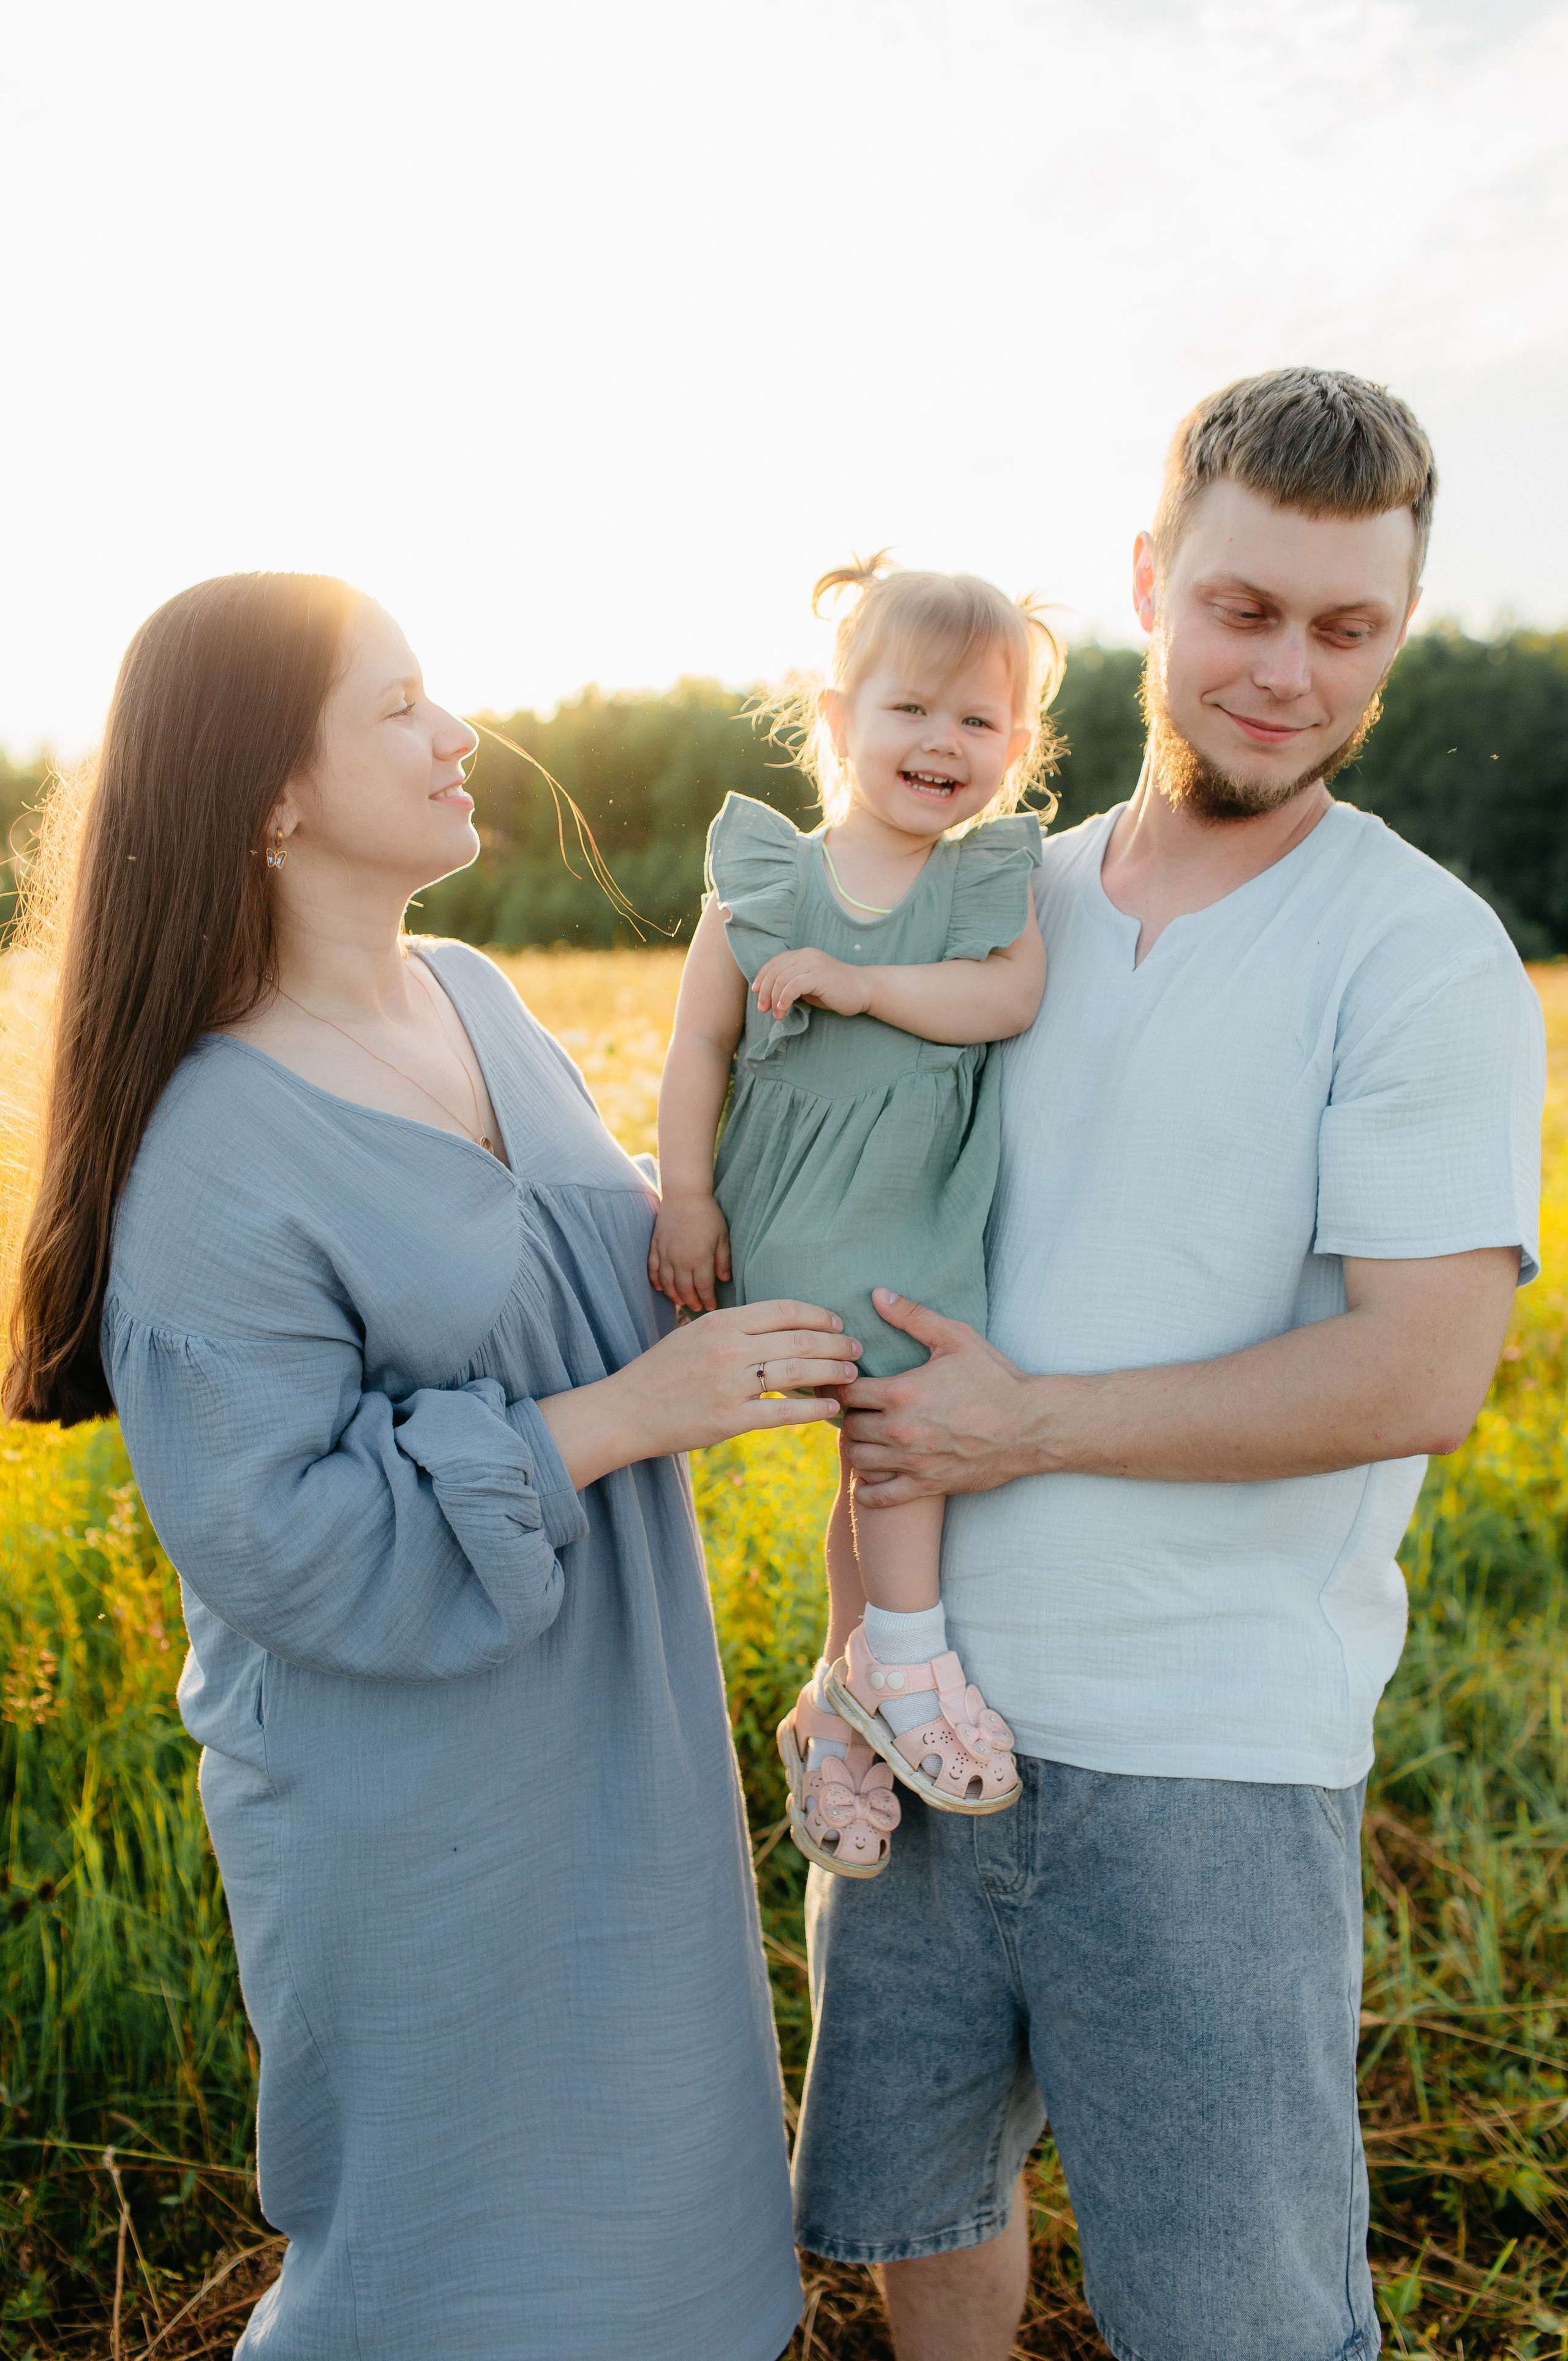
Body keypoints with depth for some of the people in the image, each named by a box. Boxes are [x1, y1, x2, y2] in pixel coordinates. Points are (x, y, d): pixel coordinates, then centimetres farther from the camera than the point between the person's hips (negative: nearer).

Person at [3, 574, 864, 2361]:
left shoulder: (476, 998, 1)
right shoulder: (213, 1154, -23)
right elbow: (283, 1539, -23)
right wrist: (619, 1418, -24)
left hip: (609, 1746, 7)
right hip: (415, 1819, -7)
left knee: (629, 2198, 24)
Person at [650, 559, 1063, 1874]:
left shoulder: (996, 880, 4)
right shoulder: (762, 887, 1)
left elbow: (1013, 997, -13)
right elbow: (702, 1044, 2)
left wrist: (859, 983, -20)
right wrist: (684, 1198, -4)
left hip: (929, 1219, 2)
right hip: (799, 1215, -2)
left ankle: (842, 1708, 19)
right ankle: (903, 1656, 5)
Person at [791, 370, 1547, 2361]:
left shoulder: (1423, 958, -9)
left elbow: (1420, 1377, -16)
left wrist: (1035, 1421, -15)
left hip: (1210, 1745, -5)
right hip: (929, 1692, 5)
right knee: (908, 2194, 22)